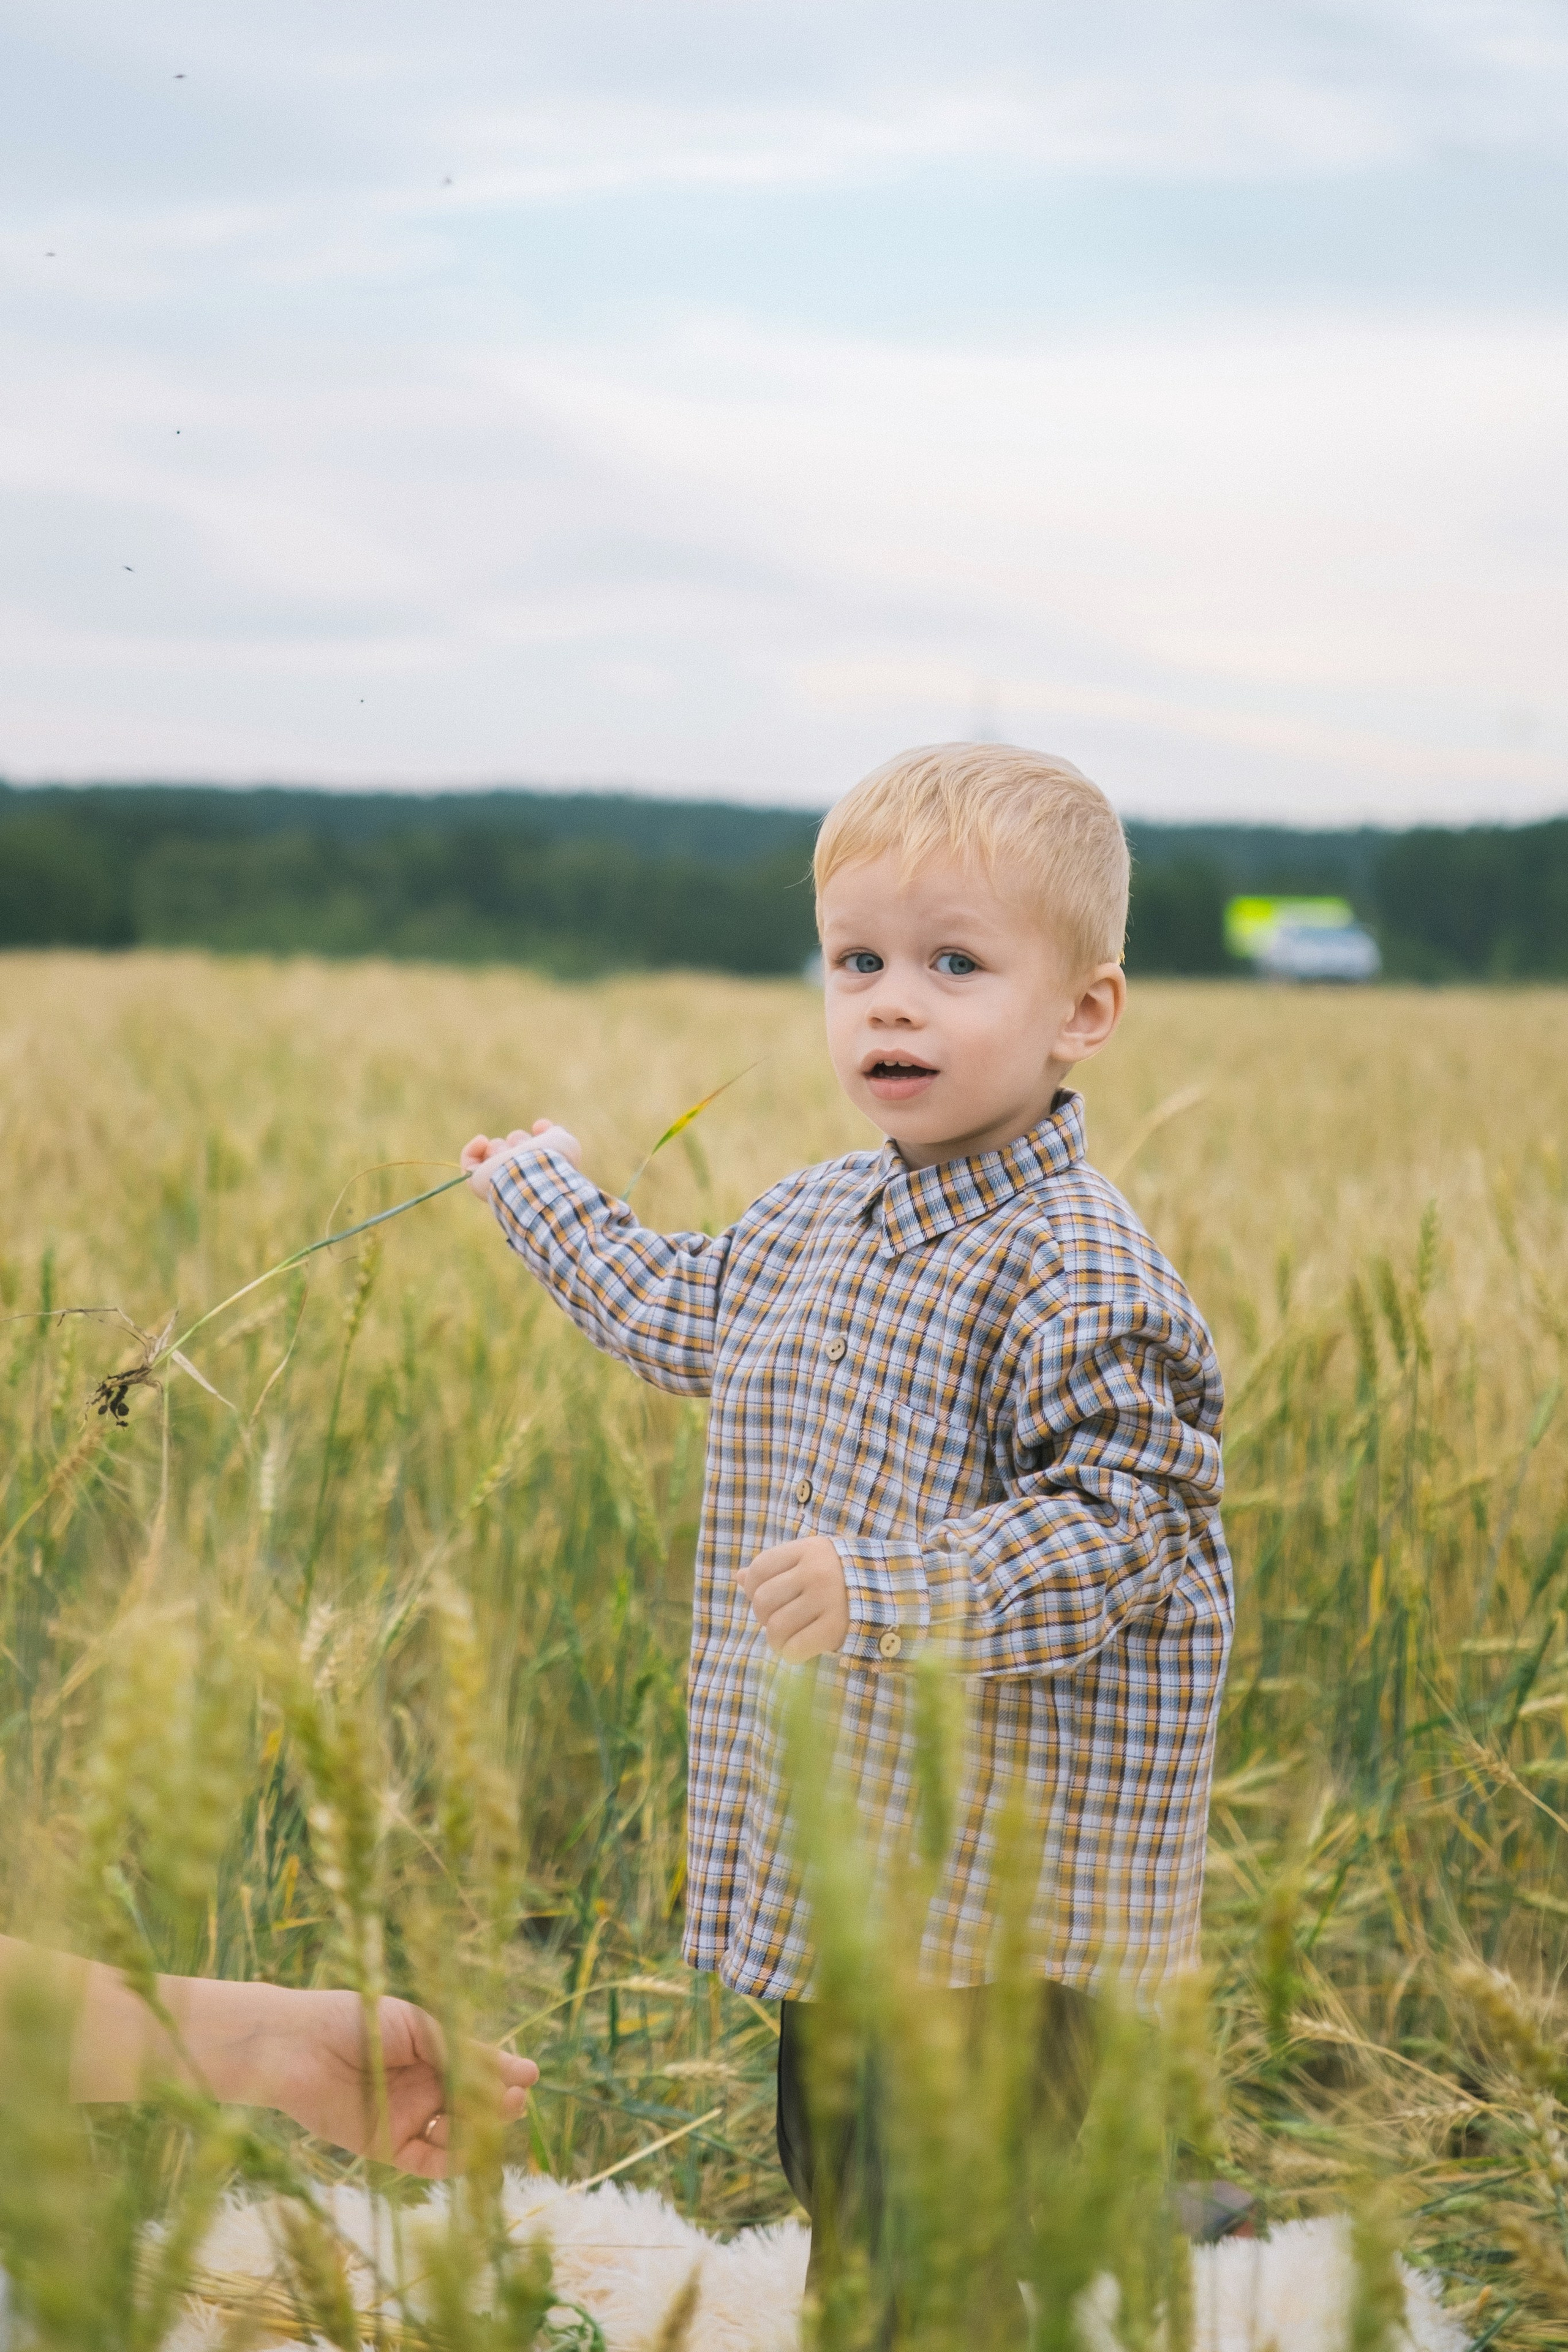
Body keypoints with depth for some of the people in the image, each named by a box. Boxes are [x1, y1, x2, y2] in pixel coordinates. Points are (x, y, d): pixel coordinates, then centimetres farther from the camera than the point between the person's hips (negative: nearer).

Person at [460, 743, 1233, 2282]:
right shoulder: (811, 1221, 9)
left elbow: (1117, 1527, -23)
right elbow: (688, 1318, 31)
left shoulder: (1077, 1275, -19)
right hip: (829, 1860, 9)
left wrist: (885, 1590, -33)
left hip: (1000, 1902, -9)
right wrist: (551, 1201, 43)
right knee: (834, 2186, 20)